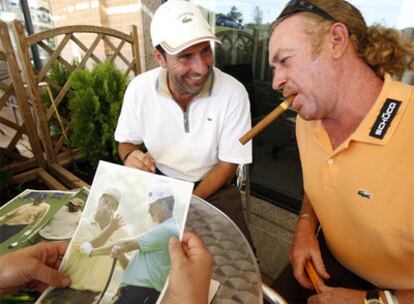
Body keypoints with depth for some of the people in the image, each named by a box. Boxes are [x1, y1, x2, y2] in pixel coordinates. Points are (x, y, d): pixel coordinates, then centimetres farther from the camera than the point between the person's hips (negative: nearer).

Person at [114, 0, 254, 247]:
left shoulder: (233, 92, -18)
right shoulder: (139, 88, -11)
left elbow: (228, 163, -11)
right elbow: (127, 142, 4)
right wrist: (130, 157, -21)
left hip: (213, 187, -1)